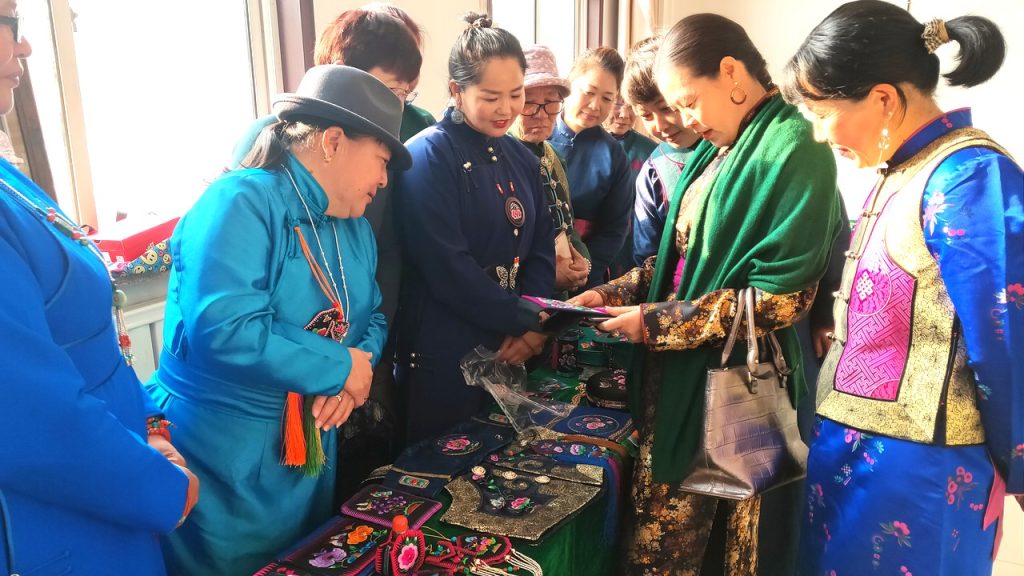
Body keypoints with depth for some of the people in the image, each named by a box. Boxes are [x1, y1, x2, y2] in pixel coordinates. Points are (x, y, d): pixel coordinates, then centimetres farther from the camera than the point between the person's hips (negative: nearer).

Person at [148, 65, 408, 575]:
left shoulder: (353, 227, 7)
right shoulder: (243, 202, -20)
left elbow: (373, 317, 10)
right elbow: (222, 329, -32)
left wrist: (358, 373, -13)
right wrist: (342, 368, -22)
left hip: (312, 453, 8)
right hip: (222, 461, -8)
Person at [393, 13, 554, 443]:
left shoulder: (521, 158, 8)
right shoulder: (428, 156, -13)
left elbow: (541, 251, 6)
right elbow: (446, 267, -21)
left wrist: (529, 329, -9)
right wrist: (527, 319, -15)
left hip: (512, 347, 7)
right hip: (444, 355, -7)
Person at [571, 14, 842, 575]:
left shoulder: (794, 148, -14)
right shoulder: (718, 149, 11)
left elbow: (779, 298, -20)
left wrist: (655, 323, -17)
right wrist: (614, 293, 3)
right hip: (675, 370, 7)